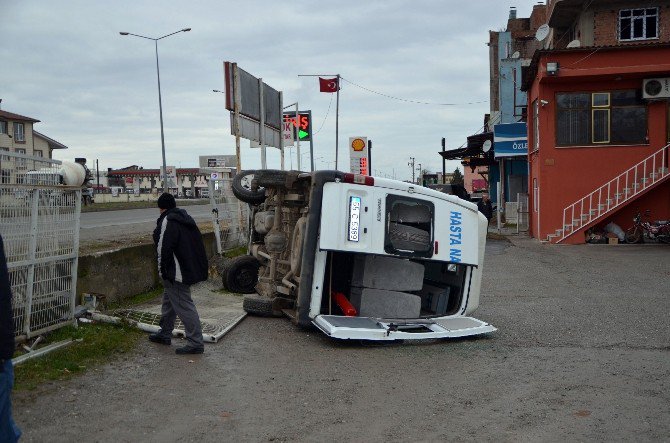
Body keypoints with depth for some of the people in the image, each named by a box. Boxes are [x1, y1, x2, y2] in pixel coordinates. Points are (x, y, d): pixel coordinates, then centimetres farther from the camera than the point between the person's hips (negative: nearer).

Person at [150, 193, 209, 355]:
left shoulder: (167, 222, -15)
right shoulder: (187, 219, 14)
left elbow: (164, 249, -20)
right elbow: (198, 243, 18)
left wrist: (163, 271, -11)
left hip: (176, 274, -10)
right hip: (192, 268, 10)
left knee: (184, 305, -8)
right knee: (169, 300, 24)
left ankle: (195, 343, -7)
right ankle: (165, 334, 37)